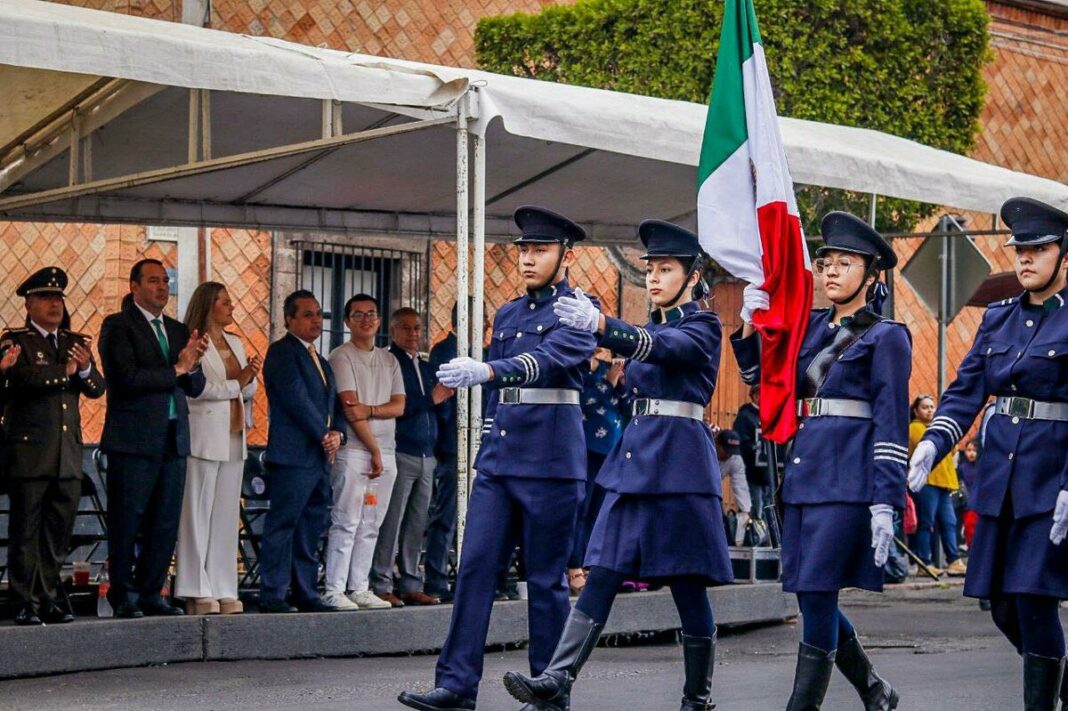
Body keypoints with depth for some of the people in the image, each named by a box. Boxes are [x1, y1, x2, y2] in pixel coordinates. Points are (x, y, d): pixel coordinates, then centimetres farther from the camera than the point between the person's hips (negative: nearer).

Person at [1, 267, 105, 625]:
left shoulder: (74, 343, 16)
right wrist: (65, 371, -17)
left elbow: (97, 389, 6)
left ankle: (48, 599, 14)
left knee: (59, 531, 7)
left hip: (68, 457, 5)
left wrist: (86, 369, -14)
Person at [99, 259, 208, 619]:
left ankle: (150, 593, 14)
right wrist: (176, 369, -10)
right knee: (127, 523, 0)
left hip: (173, 440, 6)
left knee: (165, 525, 6)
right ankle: (124, 598, 7)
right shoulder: (118, 326, -3)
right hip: (133, 440, -6)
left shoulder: (178, 331, 17)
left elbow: (195, 387, 14)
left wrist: (192, 365, -7)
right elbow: (128, 377, -15)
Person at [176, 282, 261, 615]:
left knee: (227, 516, 6)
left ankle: (223, 591, 8)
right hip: (204, 439, -8)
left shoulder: (235, 344, 19)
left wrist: (251, 378, -1)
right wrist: (237, 382, -10)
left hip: (234, 440, 8)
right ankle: (198, 594, -5)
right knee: (198, 515, -6)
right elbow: (195, 389, -16)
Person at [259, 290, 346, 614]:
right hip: (292, 456, -9)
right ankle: (273, 595, -9)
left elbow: (334, 404, 22)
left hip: (319, 457, 9)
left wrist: (337, 433, 2)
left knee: (311, 529, 9)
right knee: (282, 524, -9)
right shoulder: (281, 352, -5)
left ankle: (305, 594, 12)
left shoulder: (319, 359, 23)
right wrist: (323, 434, -10)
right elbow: (296, 399, -13)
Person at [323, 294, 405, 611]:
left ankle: (359, 588, 10)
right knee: (346, 522, -9)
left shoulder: (388, 360, 17)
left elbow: (398, 406, 8)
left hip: (385, 452, 6)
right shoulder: (342, 356, -2)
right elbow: (350, 408, -9)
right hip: (354, 451, -6)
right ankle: (334, 590, -8)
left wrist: (369, 410, -12)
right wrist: (374, 450, -10)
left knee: (370, 525, 6)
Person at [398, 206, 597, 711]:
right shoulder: (508, 314, 17)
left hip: (552, 461, -6)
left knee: (546, 578, -1)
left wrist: (485, 371, -39)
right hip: (499, 459, 7)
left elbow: (548, 358, -24)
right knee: (475, 566, -1)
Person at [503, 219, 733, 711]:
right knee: (602, 575, -3)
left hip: (679, 463, -7)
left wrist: (600, 325, -40)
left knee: (687, 584, -1)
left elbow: (661, 347, -26)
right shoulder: (653, 328, 18)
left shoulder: (703, 328, -7)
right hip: (634, 461, 7)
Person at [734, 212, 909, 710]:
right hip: (805, 476, 7)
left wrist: (885, 504, -14)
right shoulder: (812, 328, 17)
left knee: (817, 595, -10)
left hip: (849, 481, -7)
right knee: (812, 598, 9)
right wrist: (750, 326, -4)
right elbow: (761, 374, 13)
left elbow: (892, 426, -8)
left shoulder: (886, 338, -2)